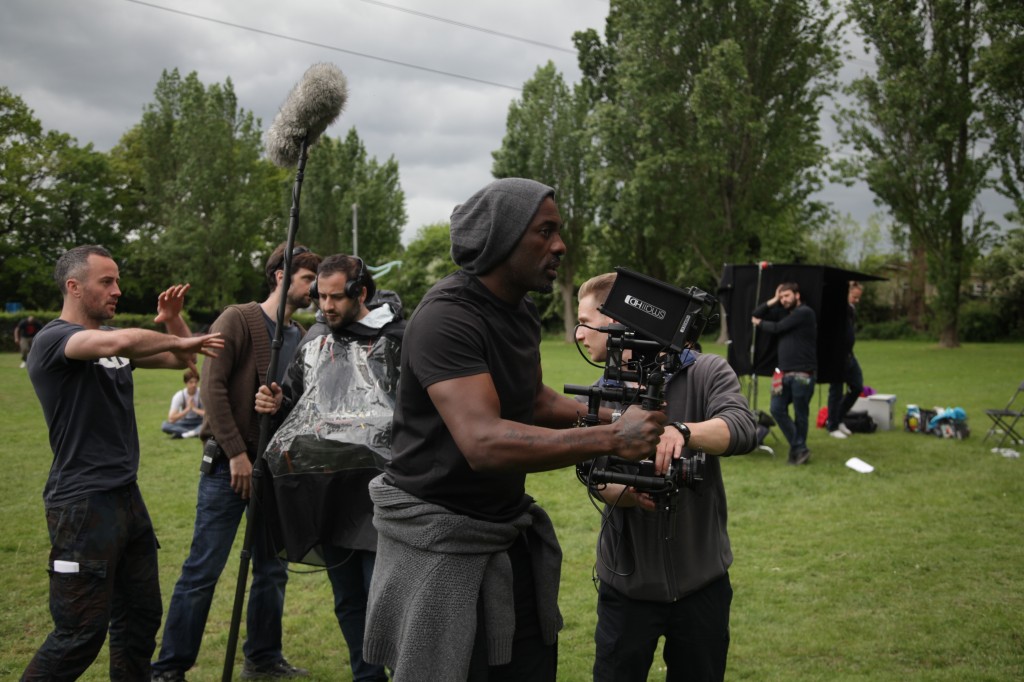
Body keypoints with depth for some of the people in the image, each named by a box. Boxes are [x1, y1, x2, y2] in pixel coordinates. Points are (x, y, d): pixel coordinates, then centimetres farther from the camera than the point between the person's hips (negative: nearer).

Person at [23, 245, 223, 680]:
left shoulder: (112, 338, 14)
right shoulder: (52, 340, -12)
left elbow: (182, 360, 18)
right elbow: (122, 342, -32)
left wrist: (173, 321, -1)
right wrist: (180, 341, -18)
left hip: (126, 496, 9)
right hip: (83, 502, -9)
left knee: (141, 617, 14)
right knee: (81, 632, -5)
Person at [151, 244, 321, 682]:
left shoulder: (301, 338, 11)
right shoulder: (238, 320, -7)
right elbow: (212, 387, -14)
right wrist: (236, 453, -16)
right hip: (230, 462, -6)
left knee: (272, 569, 11)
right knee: (203, 569, -3)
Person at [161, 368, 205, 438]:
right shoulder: (179, 396, -15)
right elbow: (171, 419, -23)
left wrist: (194, 409, -22)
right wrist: (188, 409, -27)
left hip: (199, 423, -1)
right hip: (184, 423, 1)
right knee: (164, 426, -28)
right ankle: (196, 432, -32)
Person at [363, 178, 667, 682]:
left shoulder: (522, 312, 5)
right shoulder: (445, 318, -23)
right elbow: (485, 442, -34)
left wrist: (607, 414, -1)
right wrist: (610, 439, -34)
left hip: (511, 533, 8)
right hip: (442, 540, -8)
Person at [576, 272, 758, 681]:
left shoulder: (705, 373, -7)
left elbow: (744, 430, -24)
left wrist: (683, 431, -43)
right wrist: (629, 493, -32)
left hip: (702, 581, -1)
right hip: (627, 584, 2)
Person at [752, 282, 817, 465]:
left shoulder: (804, 312, -7)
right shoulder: (784, 312, 17)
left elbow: (776, 328, -9)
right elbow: (756, 314, 15)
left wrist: (760, 323, 9)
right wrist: (773, 301, 5)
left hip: (802, 374, -7)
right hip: (784, 373, 8)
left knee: (800, 414, 1)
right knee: (777, 409, -1)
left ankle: (798, 449, 15)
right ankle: (800, 449, 7)